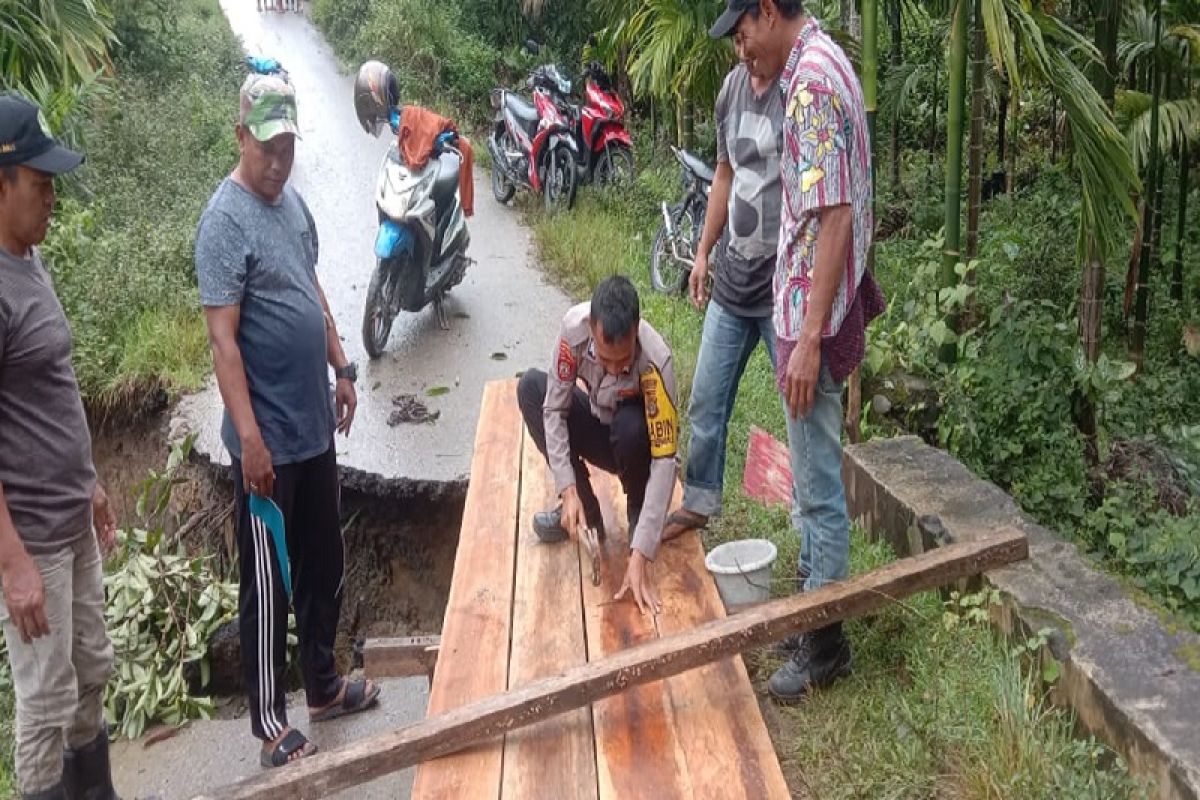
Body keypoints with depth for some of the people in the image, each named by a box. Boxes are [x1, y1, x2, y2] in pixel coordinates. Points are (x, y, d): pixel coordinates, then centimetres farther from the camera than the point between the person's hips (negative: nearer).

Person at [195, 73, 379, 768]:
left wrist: (342, 369, 19)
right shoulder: (226, 221, -17)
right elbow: (223, 340, -21)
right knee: (269, 581, 4)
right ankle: (270, 721, 18)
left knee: (325, 564, 19)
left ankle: (324, 685, 36)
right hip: (269, 438, -8)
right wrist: (249, 438, -24)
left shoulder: (293, 202, 9)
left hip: (315, 425, 8)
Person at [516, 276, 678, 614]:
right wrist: (568, 491, -31)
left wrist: (640, 554, -42)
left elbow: (665, 461, -36)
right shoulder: (574, 326, -29)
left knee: (631, 425, -36)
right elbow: (554, 408, -20)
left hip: (636, 444, -4)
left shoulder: (655, 360, -36)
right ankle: (584, 509, -8)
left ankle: (638, 518, -6)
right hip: (599, 432, 4)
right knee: (530, 386, -15)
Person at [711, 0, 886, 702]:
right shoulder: (818, 66, 12)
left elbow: (835, 217, -25)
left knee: (820, 484, 0)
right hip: (806, 308, 10)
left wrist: (810, 338, -26)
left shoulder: (813, 78, -19)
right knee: (811, 475, 19)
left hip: (814, 317, -10)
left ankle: (826, 643, 13)